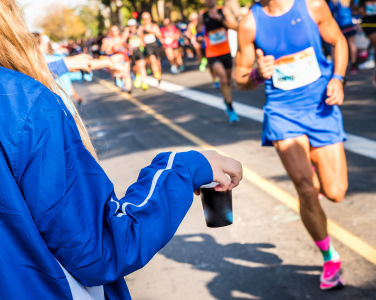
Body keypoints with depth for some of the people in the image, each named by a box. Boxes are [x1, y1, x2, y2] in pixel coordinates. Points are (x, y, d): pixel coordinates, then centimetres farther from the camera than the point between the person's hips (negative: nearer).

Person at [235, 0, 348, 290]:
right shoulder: (249, 23, -6)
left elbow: (339, 42, 10)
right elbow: (241, 80, 2)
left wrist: (337, 78, -7)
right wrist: (258, 74, -21)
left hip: (321, 107, 1)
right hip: (283, 112, -1)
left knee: (335, 192, -1)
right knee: (307, 190, -13)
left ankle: (313, 163, 37)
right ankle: (330, 257, 12)